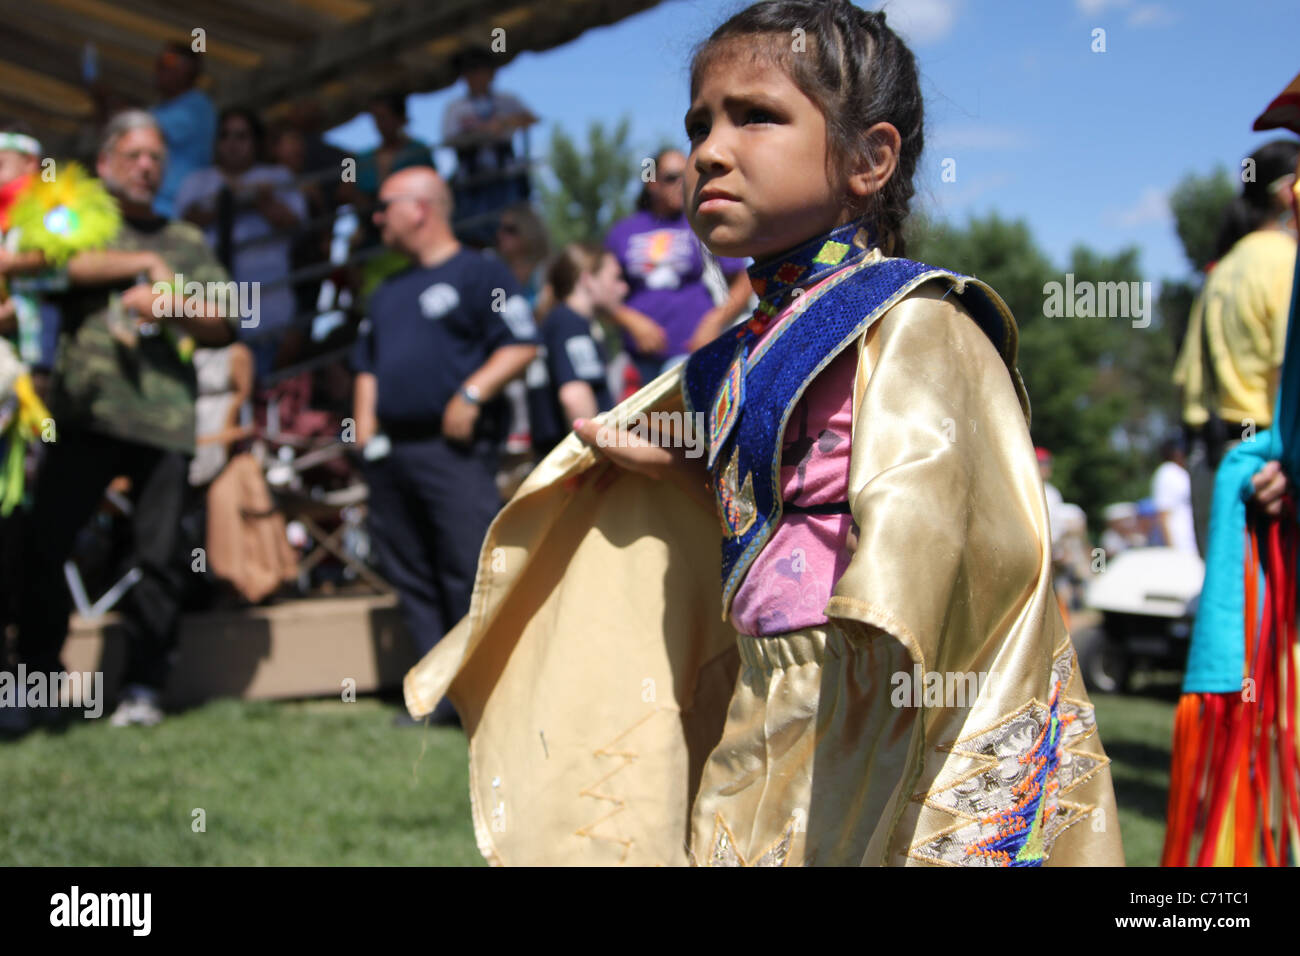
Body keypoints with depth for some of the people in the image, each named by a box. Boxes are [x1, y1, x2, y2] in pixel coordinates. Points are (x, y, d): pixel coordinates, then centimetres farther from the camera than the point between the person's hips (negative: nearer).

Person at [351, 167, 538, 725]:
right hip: (391, 452, 8)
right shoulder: (389, 292, 24)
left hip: (453, 448, -8)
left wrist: (472, 394, -17)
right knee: (411, 577, 6)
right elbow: (368, 364, 29)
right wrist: (364, 418, 14)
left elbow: (522, 345, -8)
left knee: (469, 572, -12)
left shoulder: (479, 275, 0)